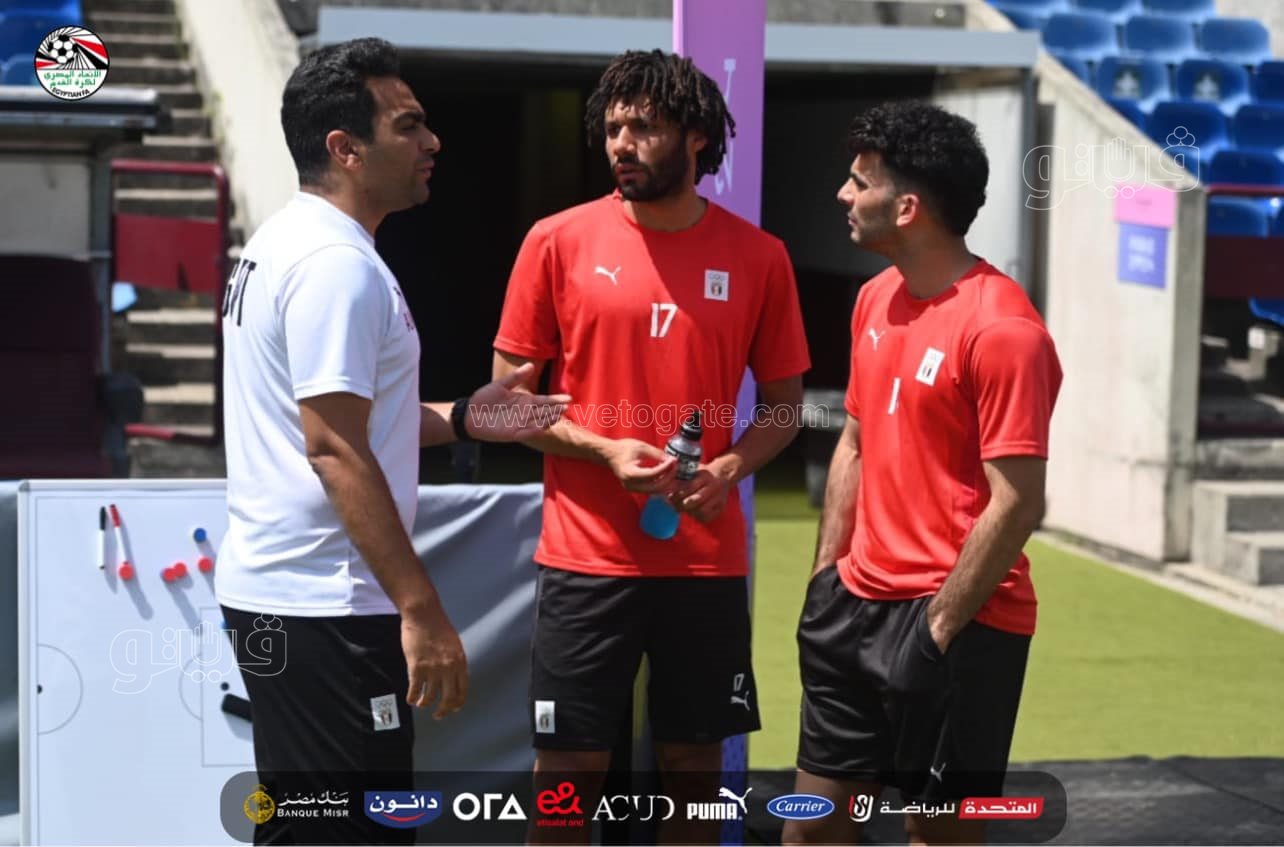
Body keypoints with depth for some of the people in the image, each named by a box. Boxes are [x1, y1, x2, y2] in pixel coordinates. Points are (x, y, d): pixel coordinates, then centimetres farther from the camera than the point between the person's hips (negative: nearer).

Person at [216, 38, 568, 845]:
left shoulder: (283, 245, 14)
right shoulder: (337, 264, -17)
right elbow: (334, 450, -23)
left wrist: (457, 418, 13)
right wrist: (422, 608, -23)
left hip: (270, 590, 10)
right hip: (325, 610, -10)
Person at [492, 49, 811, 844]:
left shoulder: (758, 257, 2)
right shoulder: (558, 243, -2)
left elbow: (785, 401, 10)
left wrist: (733, 465, -10)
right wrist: (604, 451, -14)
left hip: (709, 560, 2)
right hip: (588, 557, -1)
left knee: (695, 763, 10)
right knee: (569, 768, 2)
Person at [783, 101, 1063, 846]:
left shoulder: (1001, 330, -18)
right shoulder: (878, 298, 8)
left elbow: (1016, 506, -19)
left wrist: (939, 628, -17)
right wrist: (825, 581, 11)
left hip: (958, 623, -8)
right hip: (859, 606, 8)